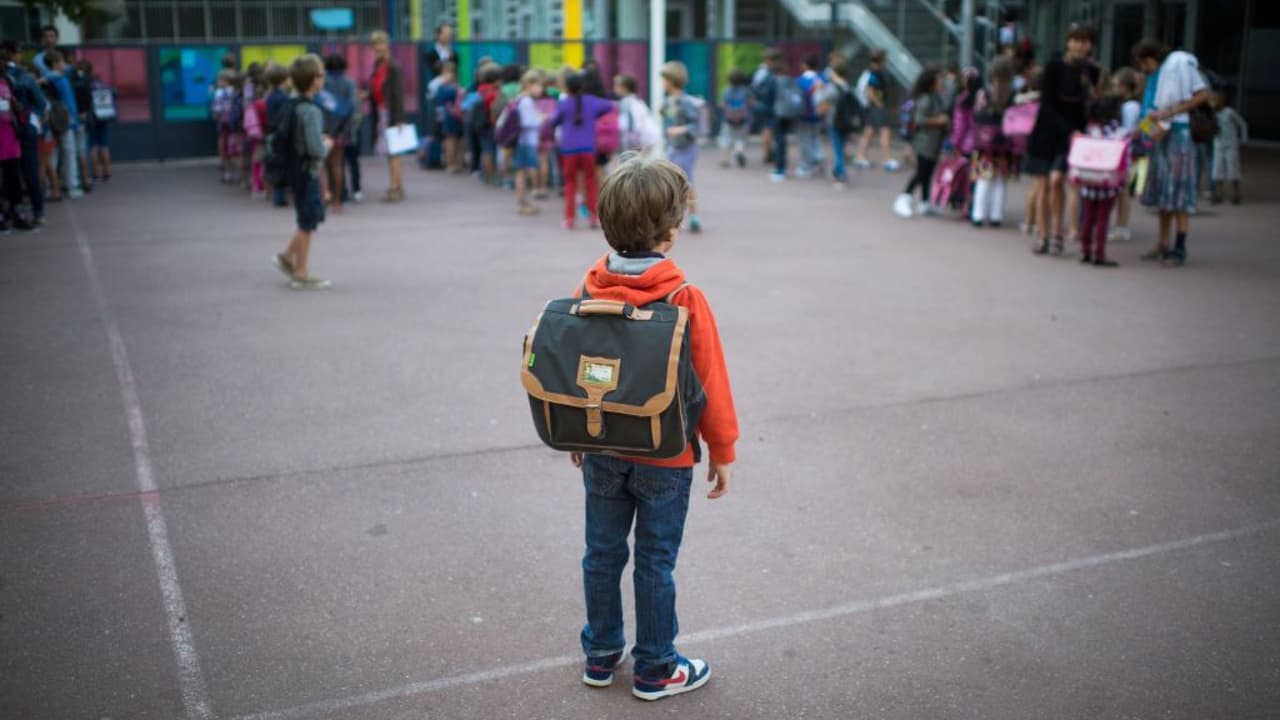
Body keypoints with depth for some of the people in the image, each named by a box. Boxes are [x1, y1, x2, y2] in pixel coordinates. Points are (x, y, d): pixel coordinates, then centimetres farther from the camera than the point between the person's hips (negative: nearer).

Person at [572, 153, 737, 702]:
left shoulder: (590, 291, -8)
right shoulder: (685, 300, -20)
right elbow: (709, 384, -14)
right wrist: (723, 452, 0)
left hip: (601, 452, 4)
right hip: (664, 458, -4)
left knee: (603, 554, 16)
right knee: (655, 563, 9)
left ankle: (601, 656, 32)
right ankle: (655, 670, 23)